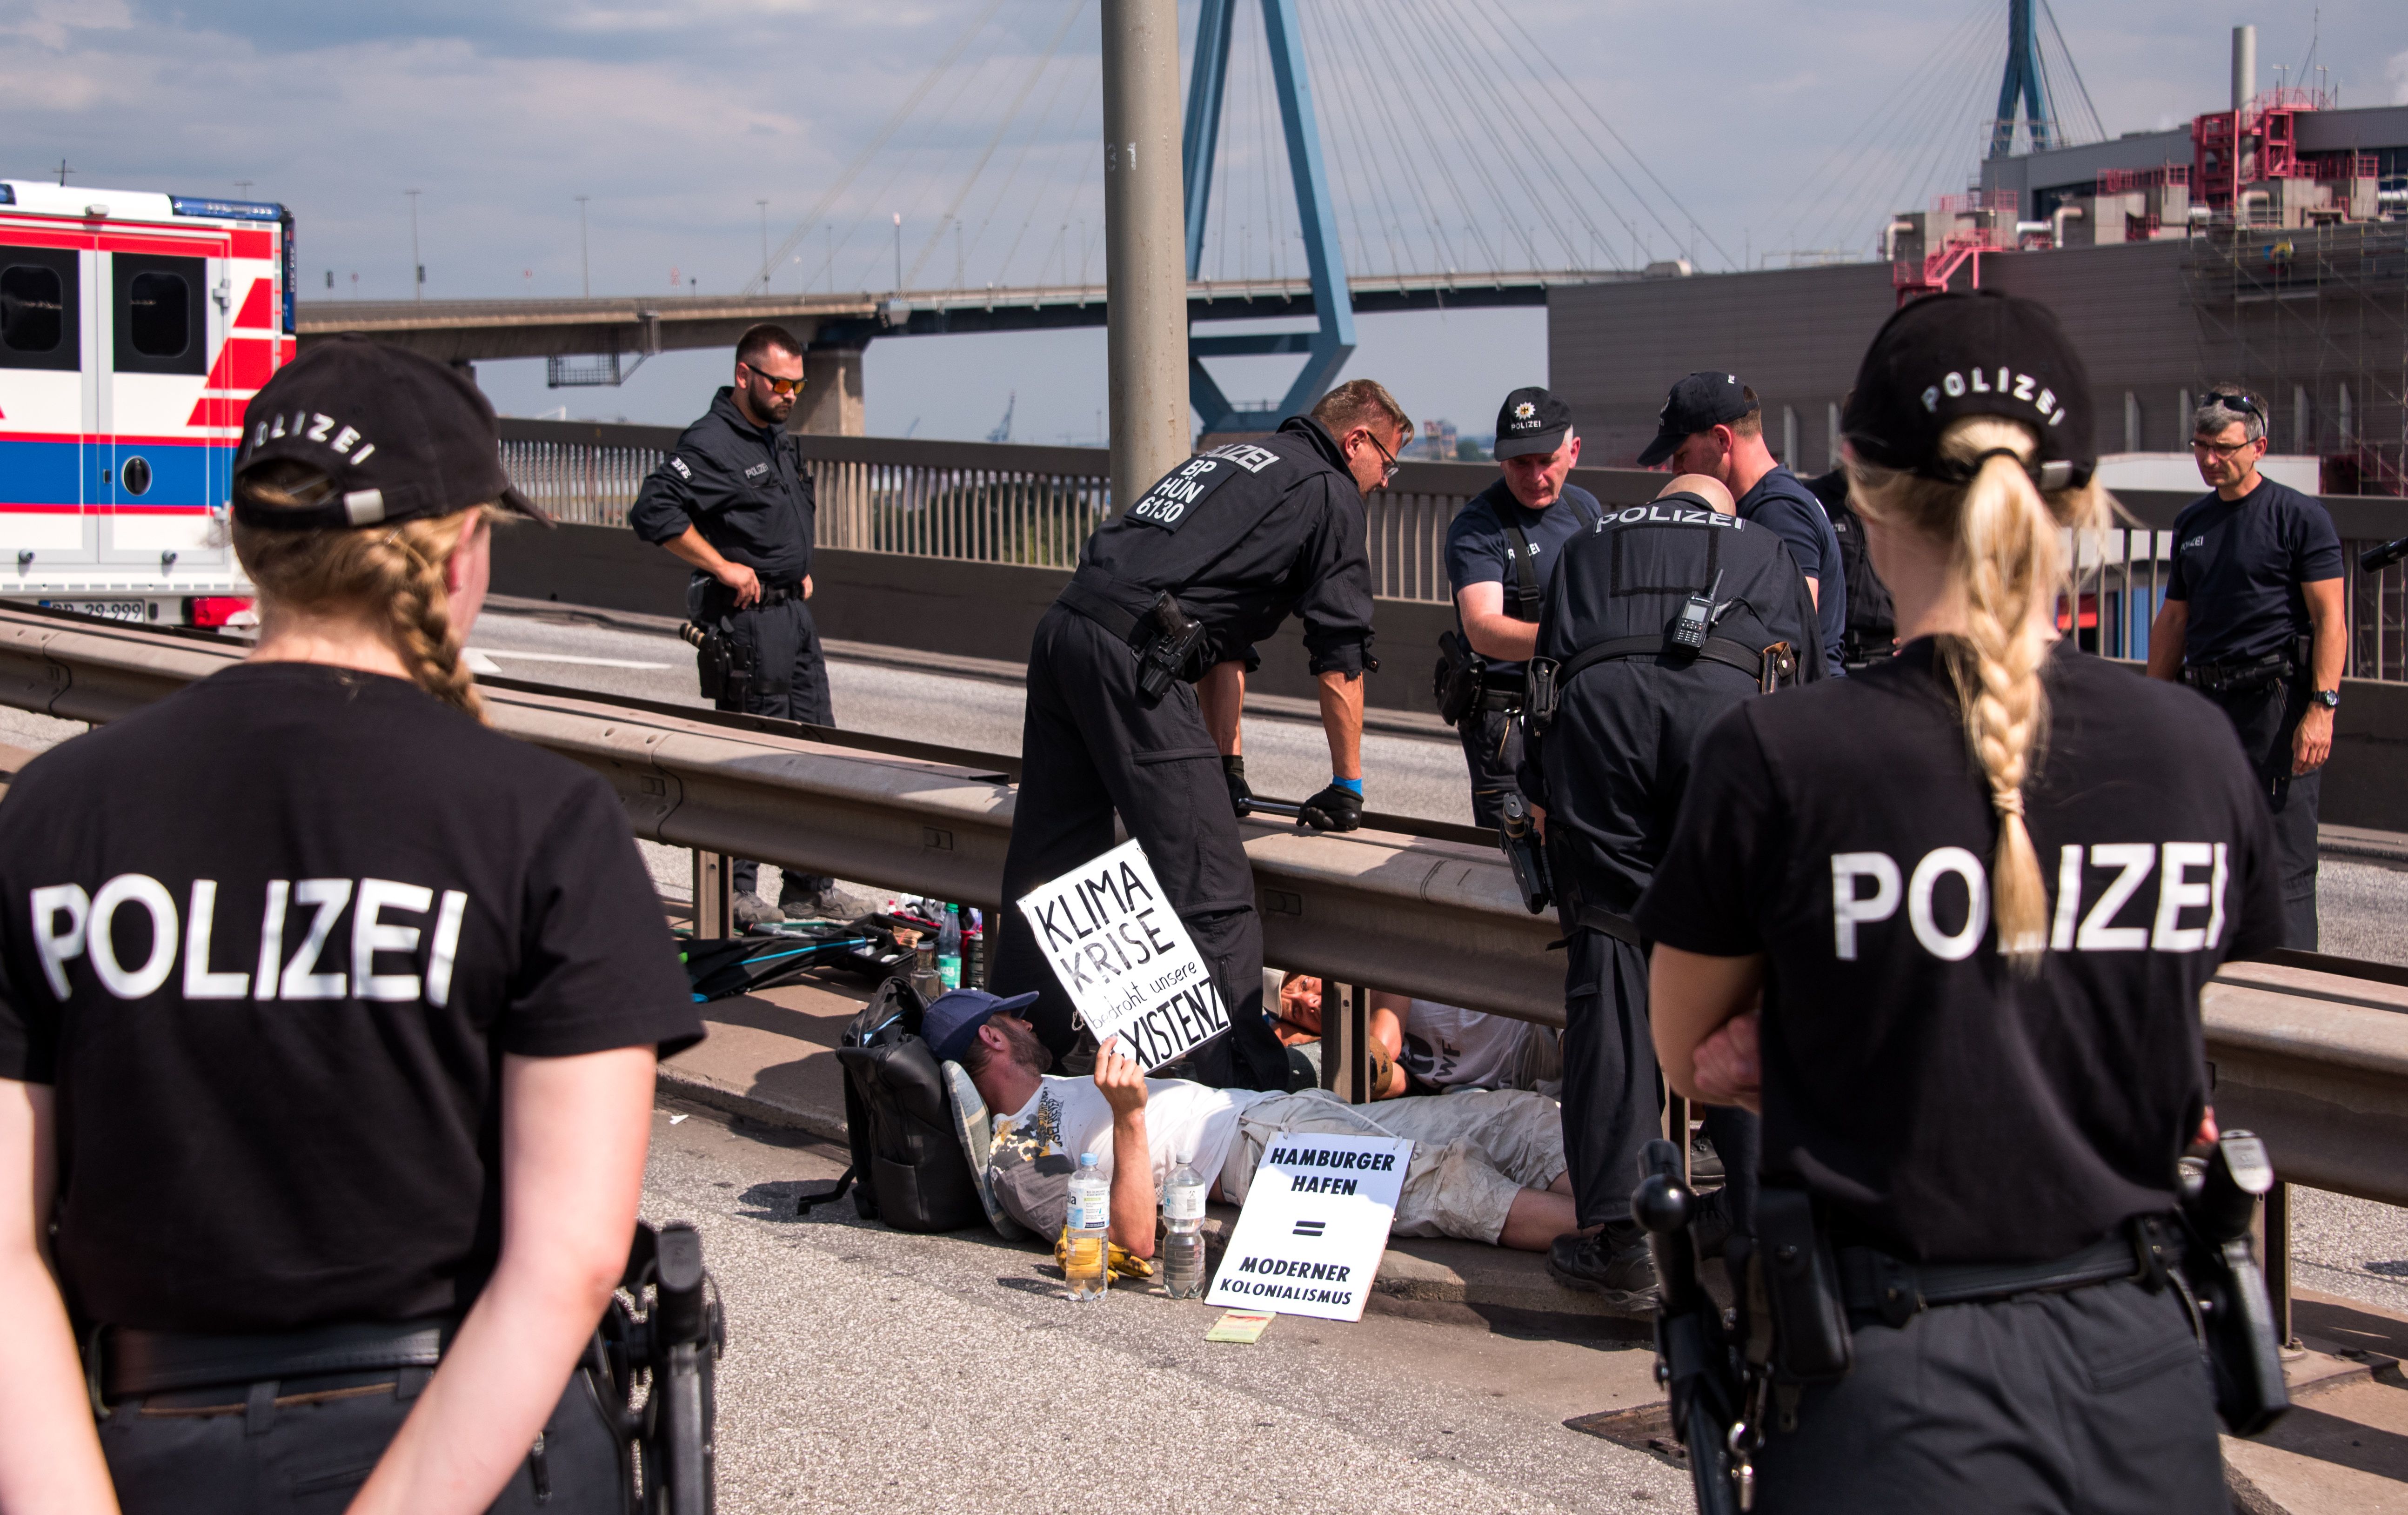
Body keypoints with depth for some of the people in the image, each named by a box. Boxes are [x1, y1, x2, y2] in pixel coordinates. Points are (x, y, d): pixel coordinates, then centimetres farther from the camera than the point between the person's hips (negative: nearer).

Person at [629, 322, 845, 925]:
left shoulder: (782, 440, 15)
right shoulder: (711, 443, -15)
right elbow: (652, 512, -26)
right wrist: (723, 567, -22)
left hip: (795, 610, 9)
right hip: (746, 617, -9)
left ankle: (809, 887, 18)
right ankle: (735, 891, 4)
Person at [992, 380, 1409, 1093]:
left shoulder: (1235, 460, 31)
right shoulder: (1331, 493, 7)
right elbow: (1340, 666, 7)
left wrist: (1226, 771, 38)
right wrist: (1346, 789, 18)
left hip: (1063, 629, 9)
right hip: (1132, 656, -9)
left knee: (1047, 869, 17)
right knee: (1211, 896, -5)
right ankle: (1243, 1085, -4)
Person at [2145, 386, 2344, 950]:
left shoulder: (2299, 515, -3)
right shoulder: (2191, 522, 16)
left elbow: (2330, 617, -8)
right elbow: (2173, 621, 22)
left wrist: (2322, 708, -17)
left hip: (2278, 699, -7)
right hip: (2205, 702, 7)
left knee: (2283, 862, -8)